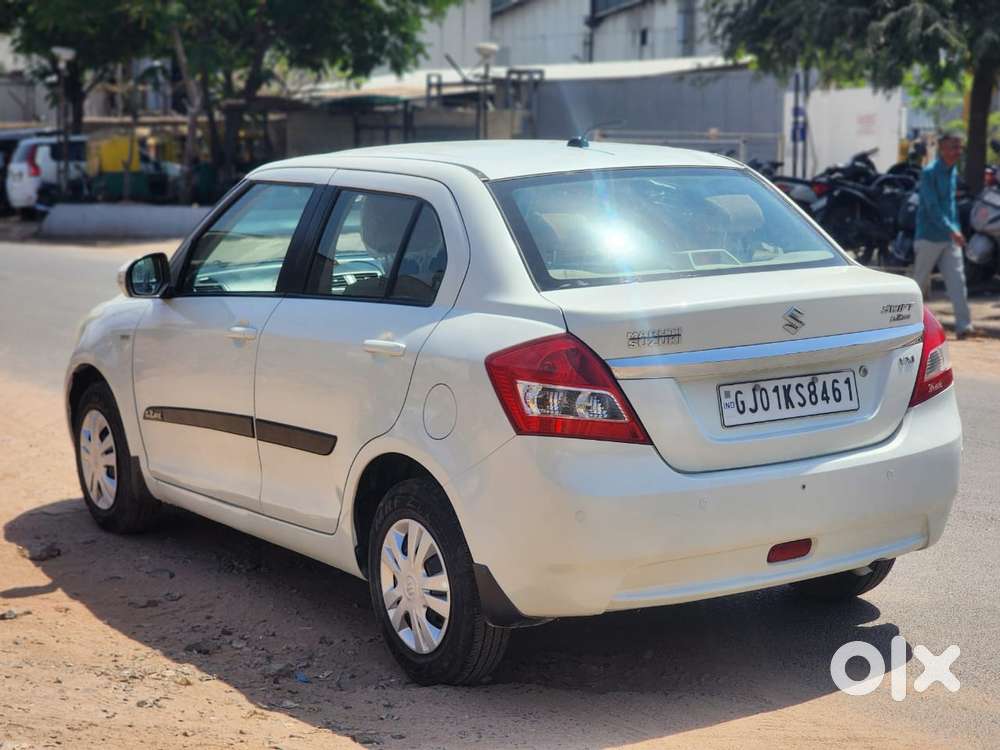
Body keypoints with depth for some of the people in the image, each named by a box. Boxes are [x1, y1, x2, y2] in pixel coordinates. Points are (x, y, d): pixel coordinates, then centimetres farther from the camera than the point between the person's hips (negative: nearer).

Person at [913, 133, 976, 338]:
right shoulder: (929, 172, -14)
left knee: (957, 280, -5)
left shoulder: (952, 172, 12)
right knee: (920, 281, 5)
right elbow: (932, 207, -21)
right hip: (929, 236, -7)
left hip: (950, 237, 7)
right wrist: (952, 230, -28)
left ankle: (964, 326, -10)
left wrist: (956, 229, 17)